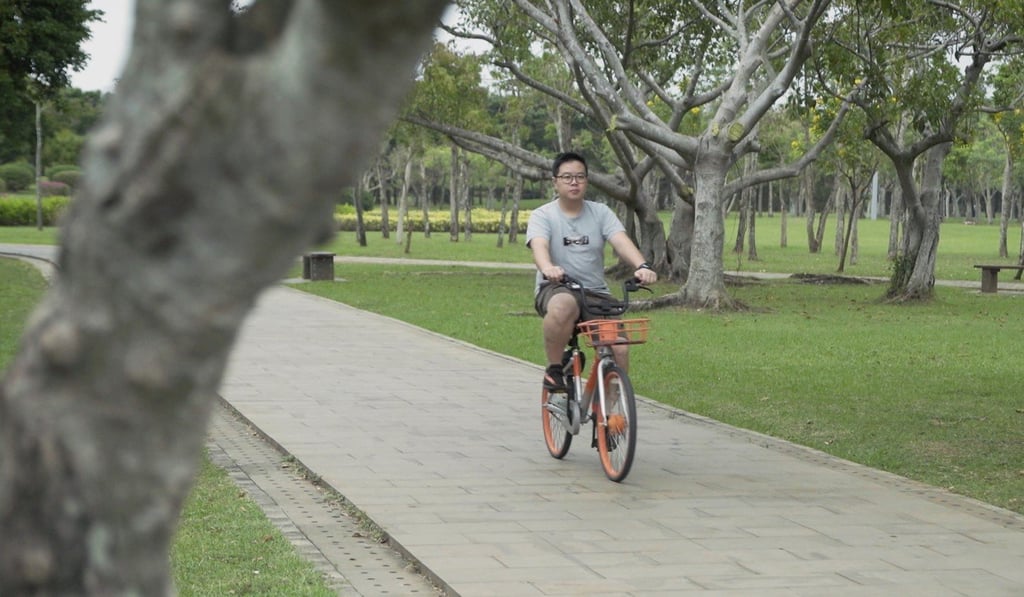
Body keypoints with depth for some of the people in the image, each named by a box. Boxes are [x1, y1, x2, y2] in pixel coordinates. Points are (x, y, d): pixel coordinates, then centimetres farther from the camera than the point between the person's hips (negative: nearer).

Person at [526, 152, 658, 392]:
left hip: (596, 293, 3)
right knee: (563, 307, -40)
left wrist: (642, 266, -33)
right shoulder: (543, 215, -2)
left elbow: (622, 241, -12)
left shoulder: (601, 213, 5)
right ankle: (554, 369, -16)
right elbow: (539, 246, -23)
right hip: (556, 290, -3)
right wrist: (547, 269, -47)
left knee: (619, 350, -17)